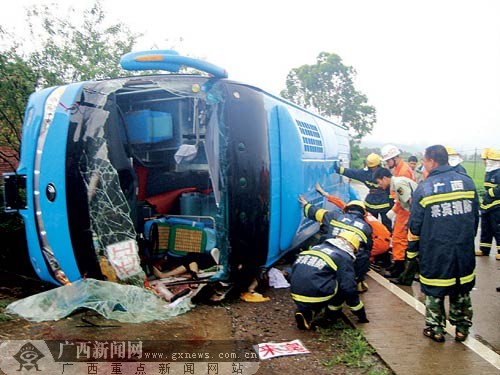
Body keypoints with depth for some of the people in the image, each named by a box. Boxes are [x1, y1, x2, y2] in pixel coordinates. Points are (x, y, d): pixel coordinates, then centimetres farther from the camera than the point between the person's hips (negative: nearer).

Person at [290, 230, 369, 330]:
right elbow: (349, 288, -1)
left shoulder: (317, 247, 20)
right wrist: (361, 314, 12)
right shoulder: (344, 258, 1)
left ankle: (306, 313, 10)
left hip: (296, 296, 6)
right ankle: (332, 311, 18)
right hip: (316, 298, -6)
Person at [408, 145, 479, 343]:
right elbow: (475, 217, 10)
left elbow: (415, 226, -7)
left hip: (435, 253, -4)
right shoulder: (467, 182, 0)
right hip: (464, 251, 4)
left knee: (434, 291, 11)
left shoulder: (424, 188, -11)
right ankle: (462, 328, 29)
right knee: (462, 290, 18)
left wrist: (414, 251, 5)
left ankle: (436, 329, 21)